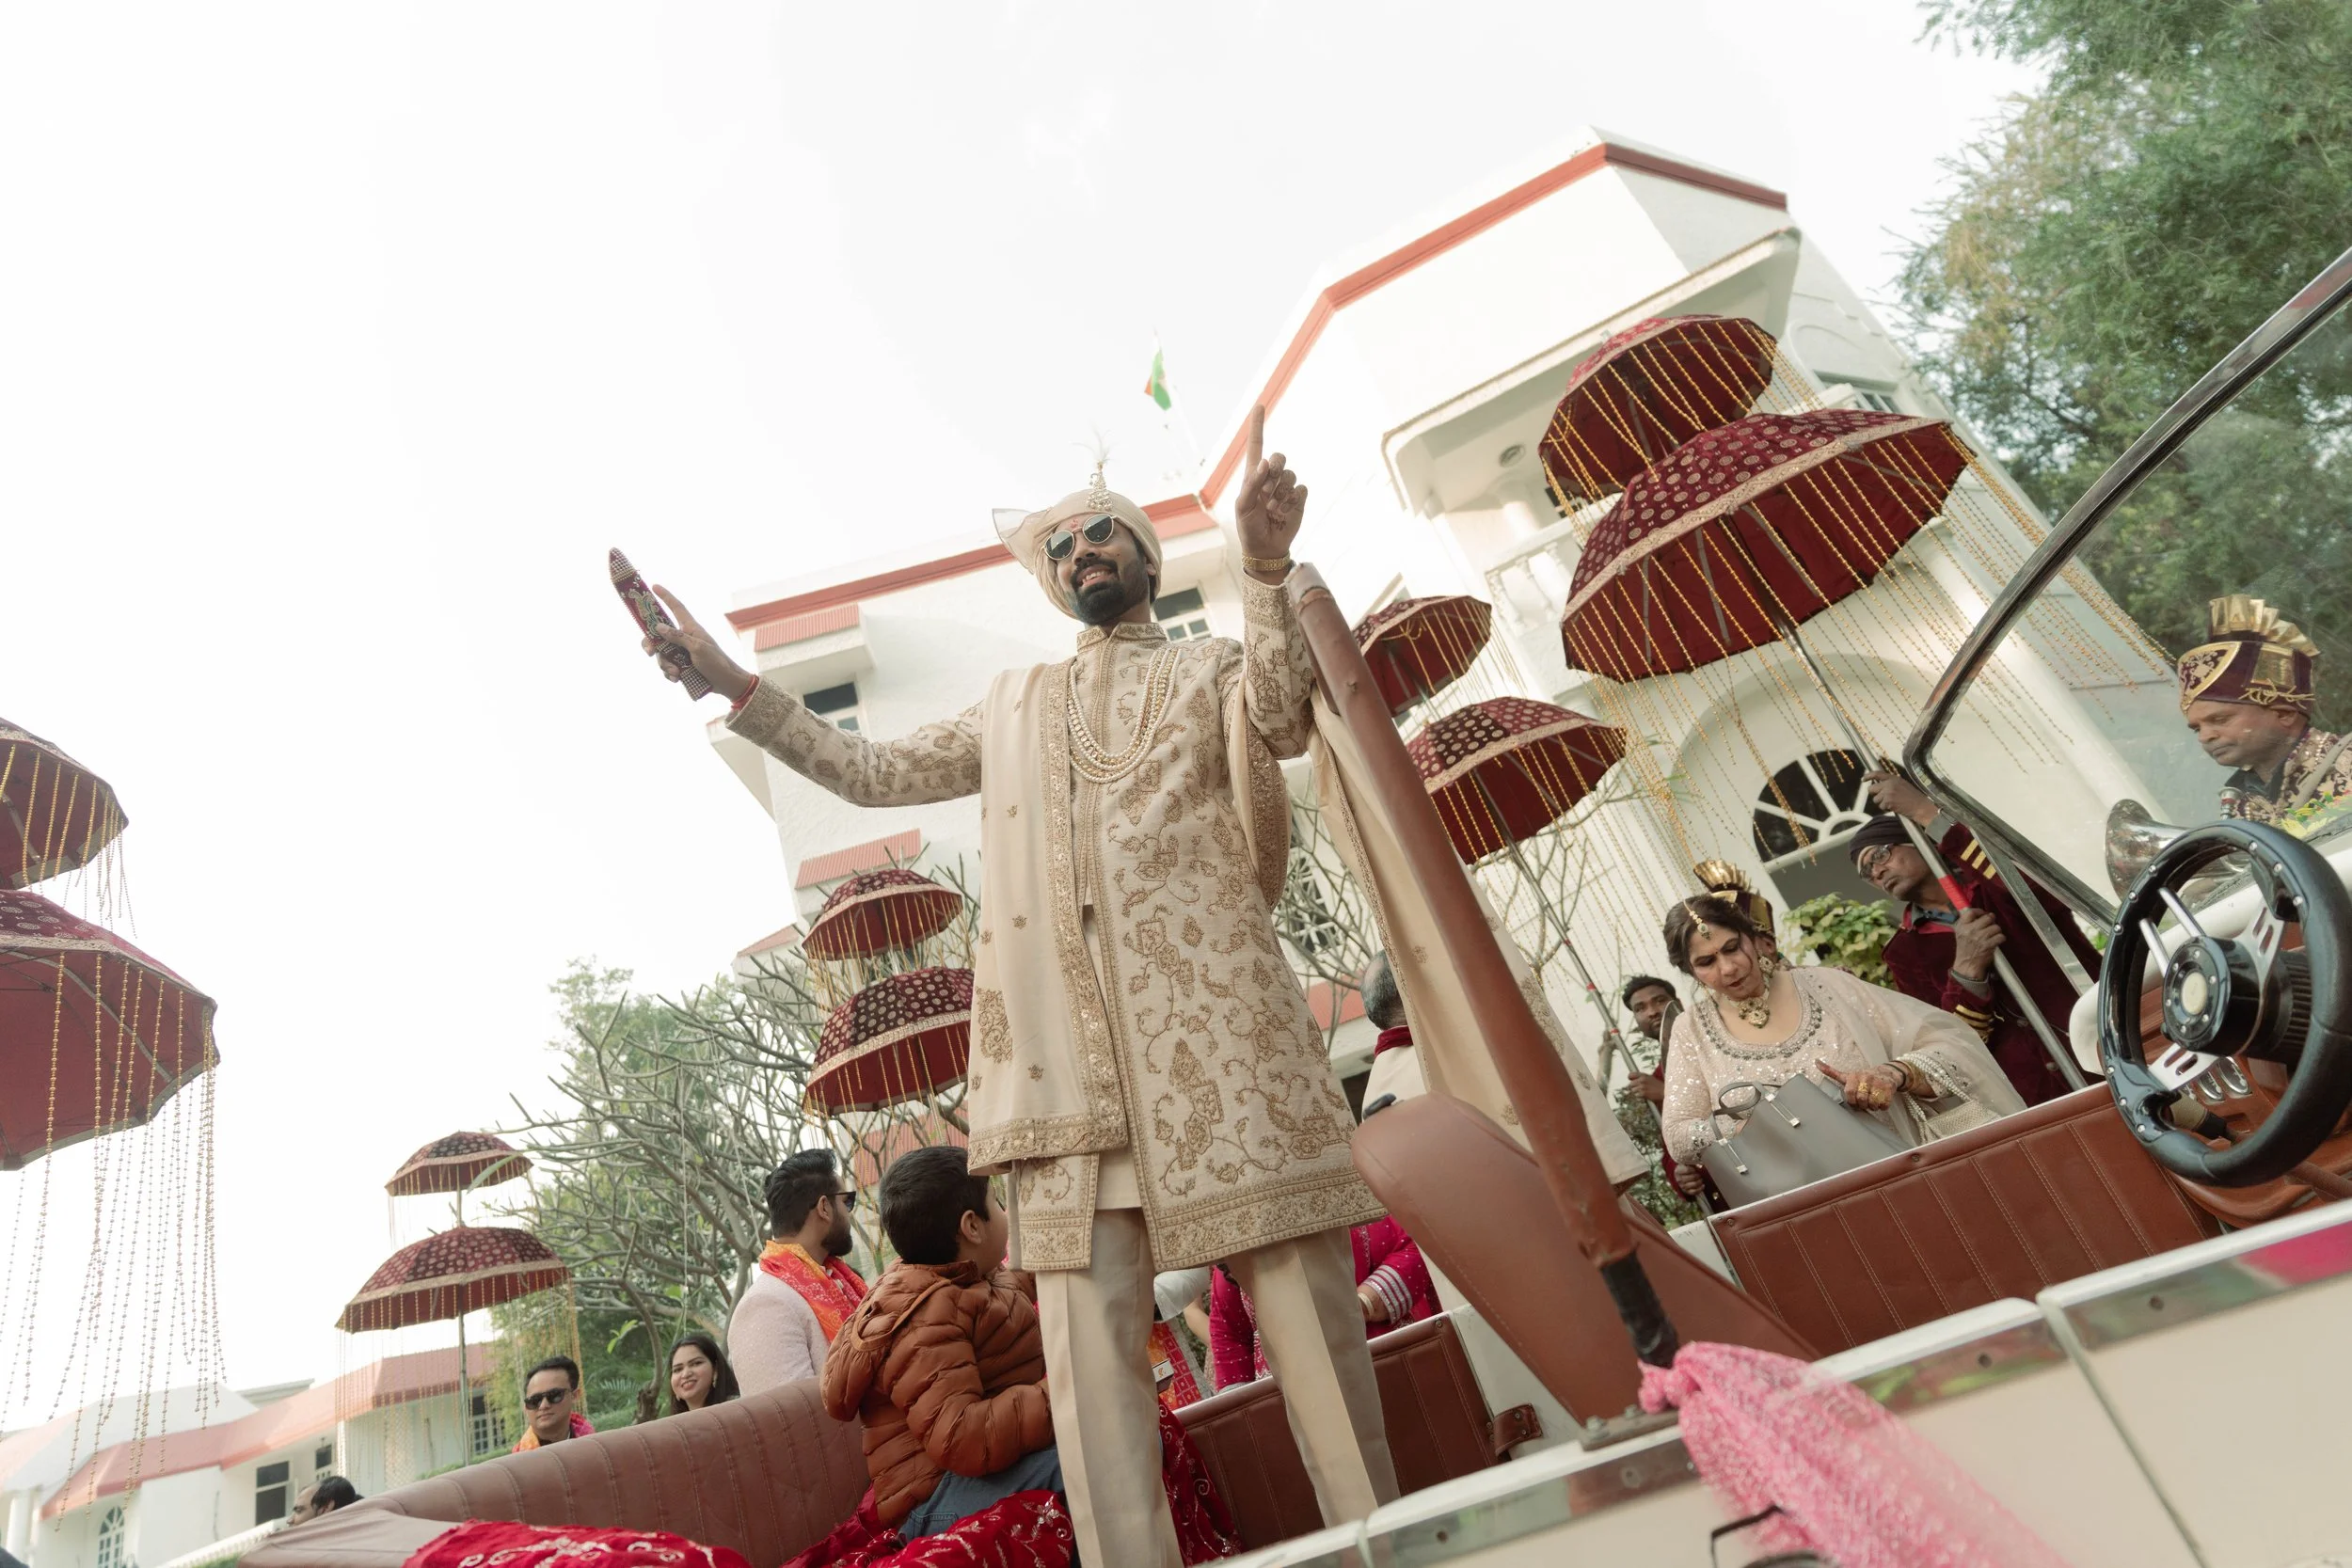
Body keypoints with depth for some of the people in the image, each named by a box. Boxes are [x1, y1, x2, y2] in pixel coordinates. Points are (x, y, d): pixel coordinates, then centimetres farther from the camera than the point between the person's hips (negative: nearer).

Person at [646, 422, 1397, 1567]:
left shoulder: (1212, 667, 20)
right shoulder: (1014, 703, 29)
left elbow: (1283, 718, -3)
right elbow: (871, 771, 28)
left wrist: (1264, 567, -19)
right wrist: (732, 682, 20)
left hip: (1208, 1001, -2)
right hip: (1062, 1027, 3)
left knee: (1299, 1281, -3)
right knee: (1089, 1331, -2)